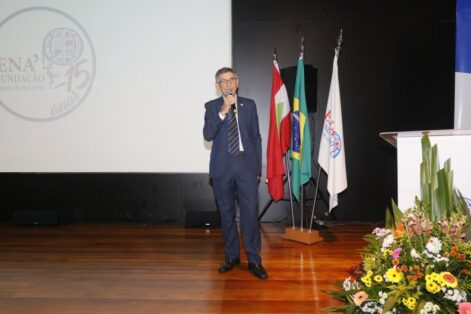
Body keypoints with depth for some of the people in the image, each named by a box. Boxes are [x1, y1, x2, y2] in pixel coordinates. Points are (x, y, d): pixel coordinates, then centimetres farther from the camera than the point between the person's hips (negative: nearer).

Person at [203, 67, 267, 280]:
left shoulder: (249, 105, 9)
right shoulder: (212, 107, 5)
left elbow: (256, 137, 10)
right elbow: (208, 135, -9)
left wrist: (258, 167, 6)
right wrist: (222, 112, -19)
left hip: (246, 166, 0)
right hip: (222, 167, 0)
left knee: (250, 213, -4)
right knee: (226, 214, 9)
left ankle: (254, 260, 7)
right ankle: (231, 256, 24)